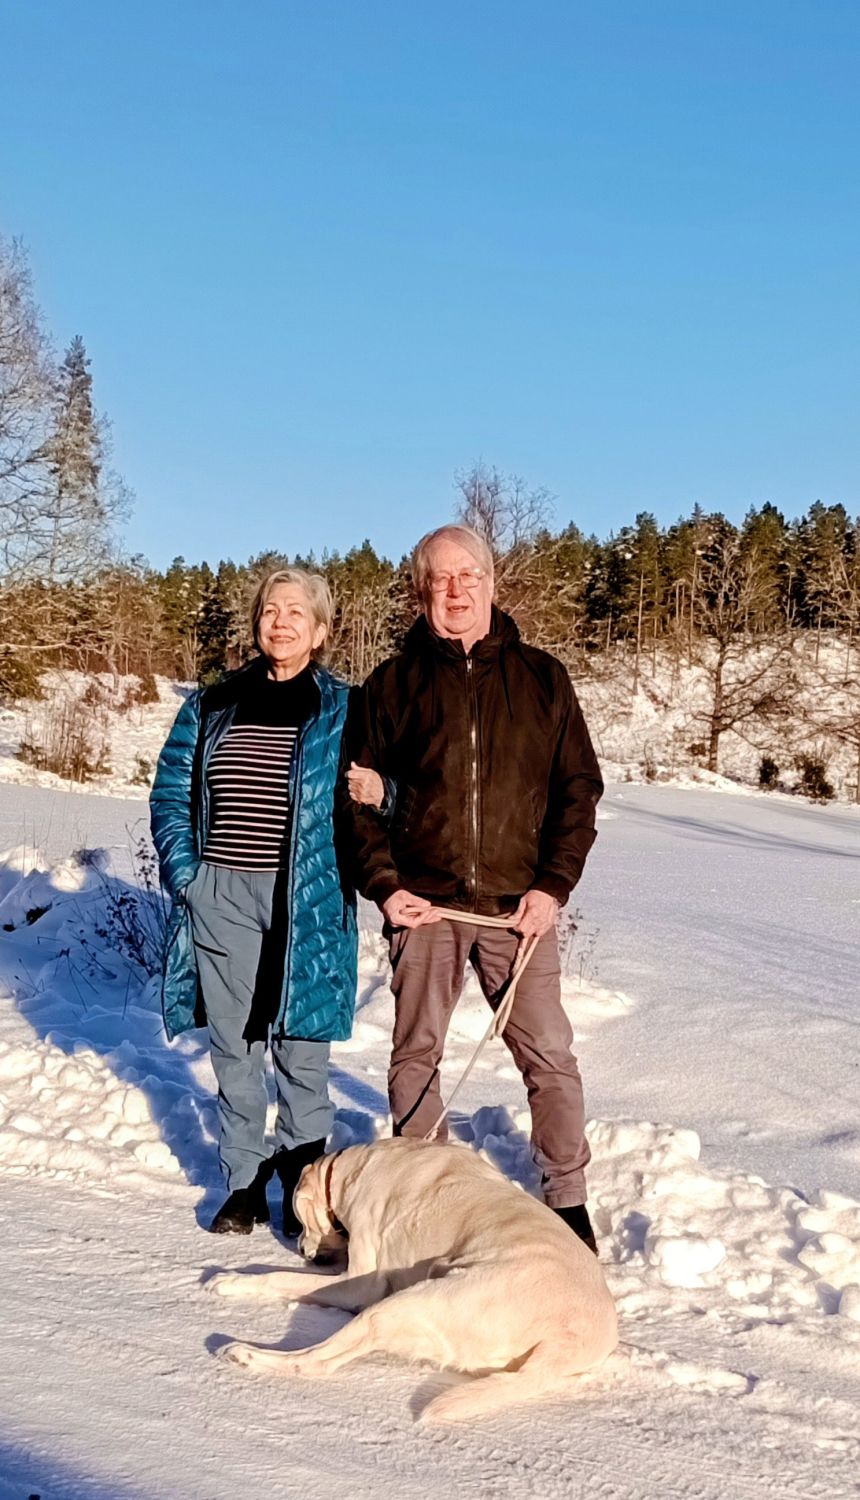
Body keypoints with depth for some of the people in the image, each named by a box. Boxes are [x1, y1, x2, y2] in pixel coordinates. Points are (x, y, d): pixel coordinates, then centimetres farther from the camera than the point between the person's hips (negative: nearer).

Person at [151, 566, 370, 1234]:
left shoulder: (345, 710, 3)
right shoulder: (213, 705, 9)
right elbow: (171, 793, 10)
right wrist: (184, 873, -2)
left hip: (307, 901, -2)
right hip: (221, 897, 3)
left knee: (300, 1048, 3)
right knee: (233, 1046, 10)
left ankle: (304, 1179, 19)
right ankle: (244, 1183, 23)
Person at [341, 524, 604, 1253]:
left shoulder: (541, 677, 5)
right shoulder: (393, 684, 5)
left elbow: (579, 786, 5)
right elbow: (356, 791, 7)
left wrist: (554, 885, -5)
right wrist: (381, 884, -4)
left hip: (517, 905, 0)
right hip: (424, 903, 1)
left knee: (549, 1055, -1)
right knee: (415, 1054, 10)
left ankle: (569, 1201, 16)